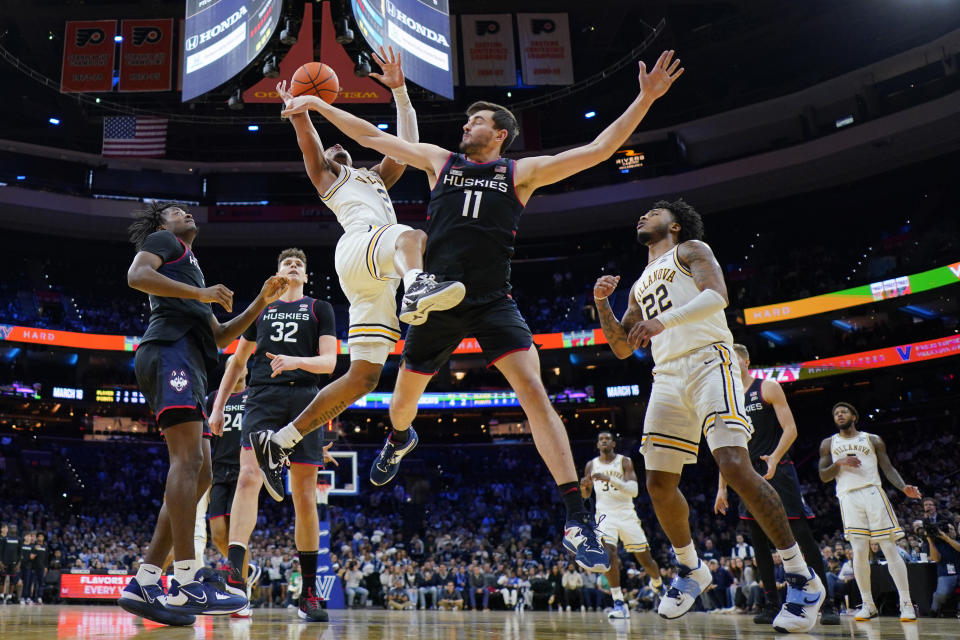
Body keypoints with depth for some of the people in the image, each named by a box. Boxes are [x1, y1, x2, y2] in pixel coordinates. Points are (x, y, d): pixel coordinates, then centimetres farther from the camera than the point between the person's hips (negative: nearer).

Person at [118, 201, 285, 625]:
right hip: (170, 350, -9)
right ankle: (187, 584, -28)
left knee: (198, 475, 0)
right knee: (188, 458, -21)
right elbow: (137, 275, -7)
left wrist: (262, 302, 24)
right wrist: (200, 293, -11)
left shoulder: (190, 267, 38)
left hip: (189, 365, 9)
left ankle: (143, 584, -2)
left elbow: (220, 337, 32)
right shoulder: (162, 241, 15)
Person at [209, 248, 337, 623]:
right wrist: (218, 406, 14)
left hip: (303, 399, -1)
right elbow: (238, 361, 23)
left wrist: (296, 360, -18)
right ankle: (235, 577, -29)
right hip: (262, 398, 1)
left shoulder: (320, 309, 14)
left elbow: (329, 362, 3)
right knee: (249, 476, -21)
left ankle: (309, 595, 5)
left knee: (304, 496, -1)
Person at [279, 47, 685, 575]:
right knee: (405, 396, 17)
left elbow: (597, 150, 1)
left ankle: (577, 521, -17)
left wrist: (645, 100, -6)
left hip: (493, 303, -3)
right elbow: (372, 137, 15)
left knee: (534, 393, -18)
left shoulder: (521, 172, 6)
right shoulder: (439, 160, 12)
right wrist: (318, 105, 14)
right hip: (439, 302, 3)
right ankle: (399, 440, 56)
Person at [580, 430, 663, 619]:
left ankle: (657, 583, 42)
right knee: (609, 552, -26)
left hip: (627, 514, 0)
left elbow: (634, 490, -17)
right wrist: (583, 487, -10)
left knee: (645, 559, 8)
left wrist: (610, 479, -30)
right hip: (606, 514, 0)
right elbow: (586, 495, 15)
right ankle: (619, 603, -23)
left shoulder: (625, 462, -3)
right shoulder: (591, 465, 4)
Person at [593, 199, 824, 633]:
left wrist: (662, 321, -24)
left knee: (734, 466, -22)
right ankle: (690, 570, 22)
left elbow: (716, 295, -11)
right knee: (659, 483, 1)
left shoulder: (691, 250, 10)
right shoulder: (640, 285, 29)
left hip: (708, 361, -7)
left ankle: (803, 579, -12)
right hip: (667, 377, 7)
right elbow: (622, 349, 26)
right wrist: (602, 303, 10)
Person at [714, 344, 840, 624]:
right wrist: (722, 487, 12)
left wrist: (775, 458, -27)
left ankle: (826, 604, -2)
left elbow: (790, 429, -9)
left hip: (779, 472, -6)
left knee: (802, 535, -8)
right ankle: (772, 604, 12)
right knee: (758, 541, 5)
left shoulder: (768, 388, -2)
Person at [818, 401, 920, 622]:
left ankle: (906, 604, -4)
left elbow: (888, 468, 9)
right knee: (859, 551, -7)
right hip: (848, 496, 1)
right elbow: (824, 476, 11)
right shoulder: (828, 444, 16)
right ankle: (867, 605, 3)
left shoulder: (873, 440, 14)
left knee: (890, 548, -6)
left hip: (873, 492, 0)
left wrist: (904, 487, -9)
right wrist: (839, 463, -8)